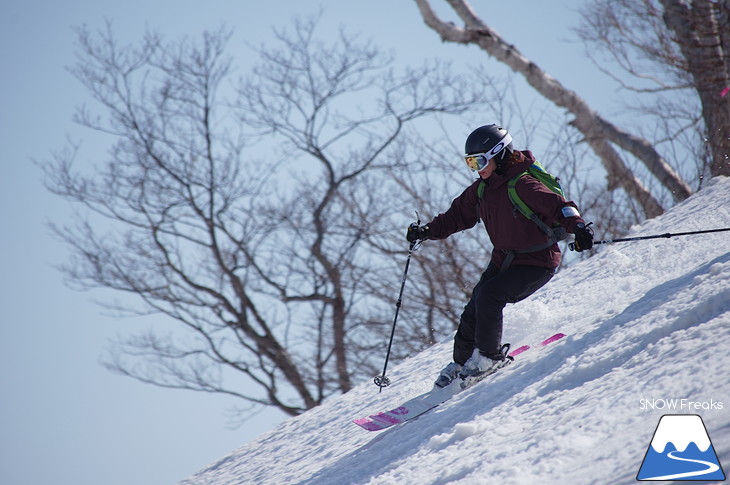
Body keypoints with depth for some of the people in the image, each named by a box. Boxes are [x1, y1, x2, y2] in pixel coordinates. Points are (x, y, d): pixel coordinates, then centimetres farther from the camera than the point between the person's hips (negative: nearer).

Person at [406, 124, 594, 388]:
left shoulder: (522, 184, -21)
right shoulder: (481, 189, 4)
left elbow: (557, 205, -31)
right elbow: (458, 215, 14)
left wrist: (578, 227, -49)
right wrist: (427, 231, 2)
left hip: (537, 262, -7)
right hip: (503, 260, 8)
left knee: (488, 295, -25)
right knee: (474, 310, -2)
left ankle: (490, 356, -7)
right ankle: (461, 362, 17)